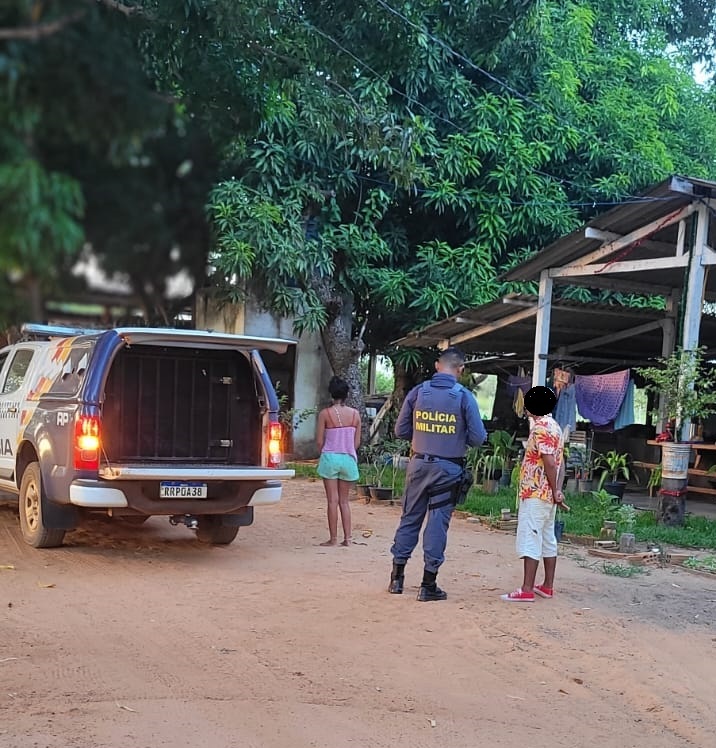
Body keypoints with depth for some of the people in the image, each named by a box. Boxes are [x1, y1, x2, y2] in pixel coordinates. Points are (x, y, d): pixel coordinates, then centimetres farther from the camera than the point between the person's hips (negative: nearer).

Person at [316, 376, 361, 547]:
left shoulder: (325, 414, -8)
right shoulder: (355, 414, 0)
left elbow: (319, 441, -5)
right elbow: (357, 442, 4)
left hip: (330, 457, -3)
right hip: (348, 458, 3)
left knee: (333, 500, 1)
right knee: (344, 500, 13)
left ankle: (333, 538, 3)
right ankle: (347, 538, 10)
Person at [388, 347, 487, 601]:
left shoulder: (418, 392, -1)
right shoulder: (464, 397, -8)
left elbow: (401, 431, 2)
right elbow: (478, 438, -8)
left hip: (419, 464, 3)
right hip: (447, 468, -3)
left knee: (409, 518, 13)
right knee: (437, 522, 3)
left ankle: (397, 577, 18)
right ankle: (428, 584, 8)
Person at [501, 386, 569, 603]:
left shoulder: (541, 428, -15)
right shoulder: (554, 426, 15)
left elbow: (549, 462, -21)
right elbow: (560, 462, 11)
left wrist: (555, 492, -14)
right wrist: (558, 490, 2)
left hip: (535, 494, -10)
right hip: (547, 495, 10)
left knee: (529, 540, -10)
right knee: (547, 539, 14)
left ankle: (527, 590, -12)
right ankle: (547, 586, 21)